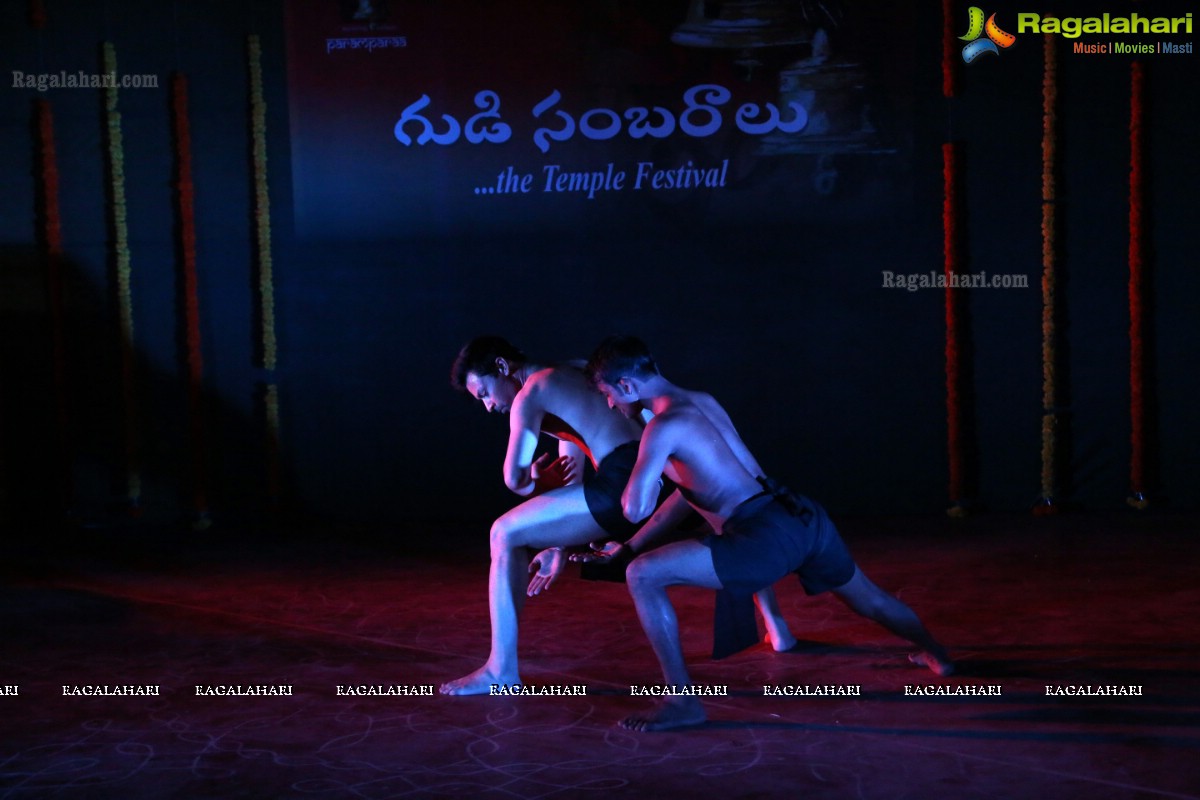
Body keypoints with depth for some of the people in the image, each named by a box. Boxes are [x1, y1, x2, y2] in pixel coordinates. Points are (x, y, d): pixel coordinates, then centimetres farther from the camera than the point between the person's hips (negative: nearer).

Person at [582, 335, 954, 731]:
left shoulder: (664, 425, -9)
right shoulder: (702, 401, 18)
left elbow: (635, 509, -14)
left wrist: (630, 484, 11)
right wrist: (631, 546, 33)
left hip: (772, 535, -9)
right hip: (807, 518, 9)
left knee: (642, 575, -11)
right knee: (869, 599, 36)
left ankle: (683, 702, -6)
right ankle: (935, 654, 61)